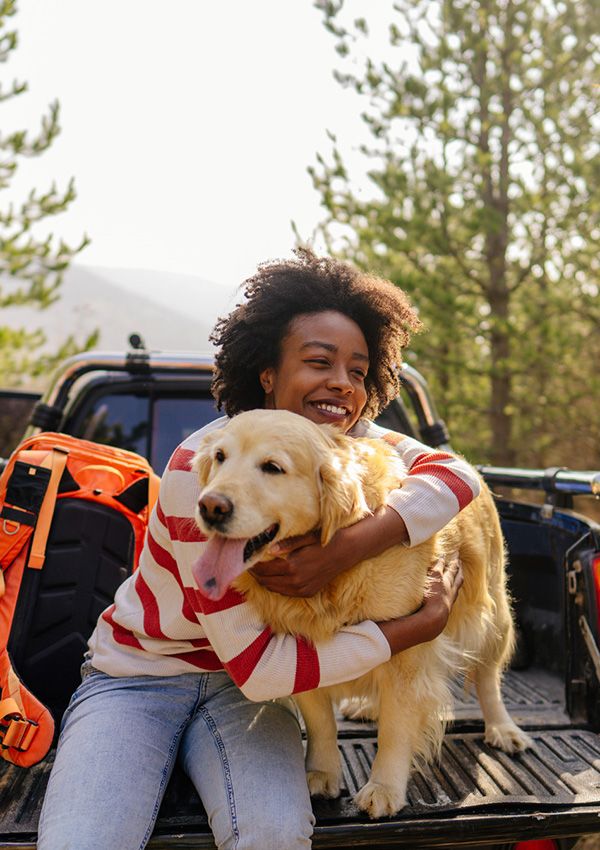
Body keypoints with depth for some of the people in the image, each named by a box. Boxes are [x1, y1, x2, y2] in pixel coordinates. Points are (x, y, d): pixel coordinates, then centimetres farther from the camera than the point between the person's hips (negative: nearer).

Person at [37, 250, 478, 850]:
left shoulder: (350, 439, -7)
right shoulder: (204, 467, -25)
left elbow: (458, 474, -23)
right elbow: (256, 666, -26)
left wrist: (347, 548, -37)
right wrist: (422, 624, -23)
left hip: (244, 687, 3)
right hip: (136, 678, -2)